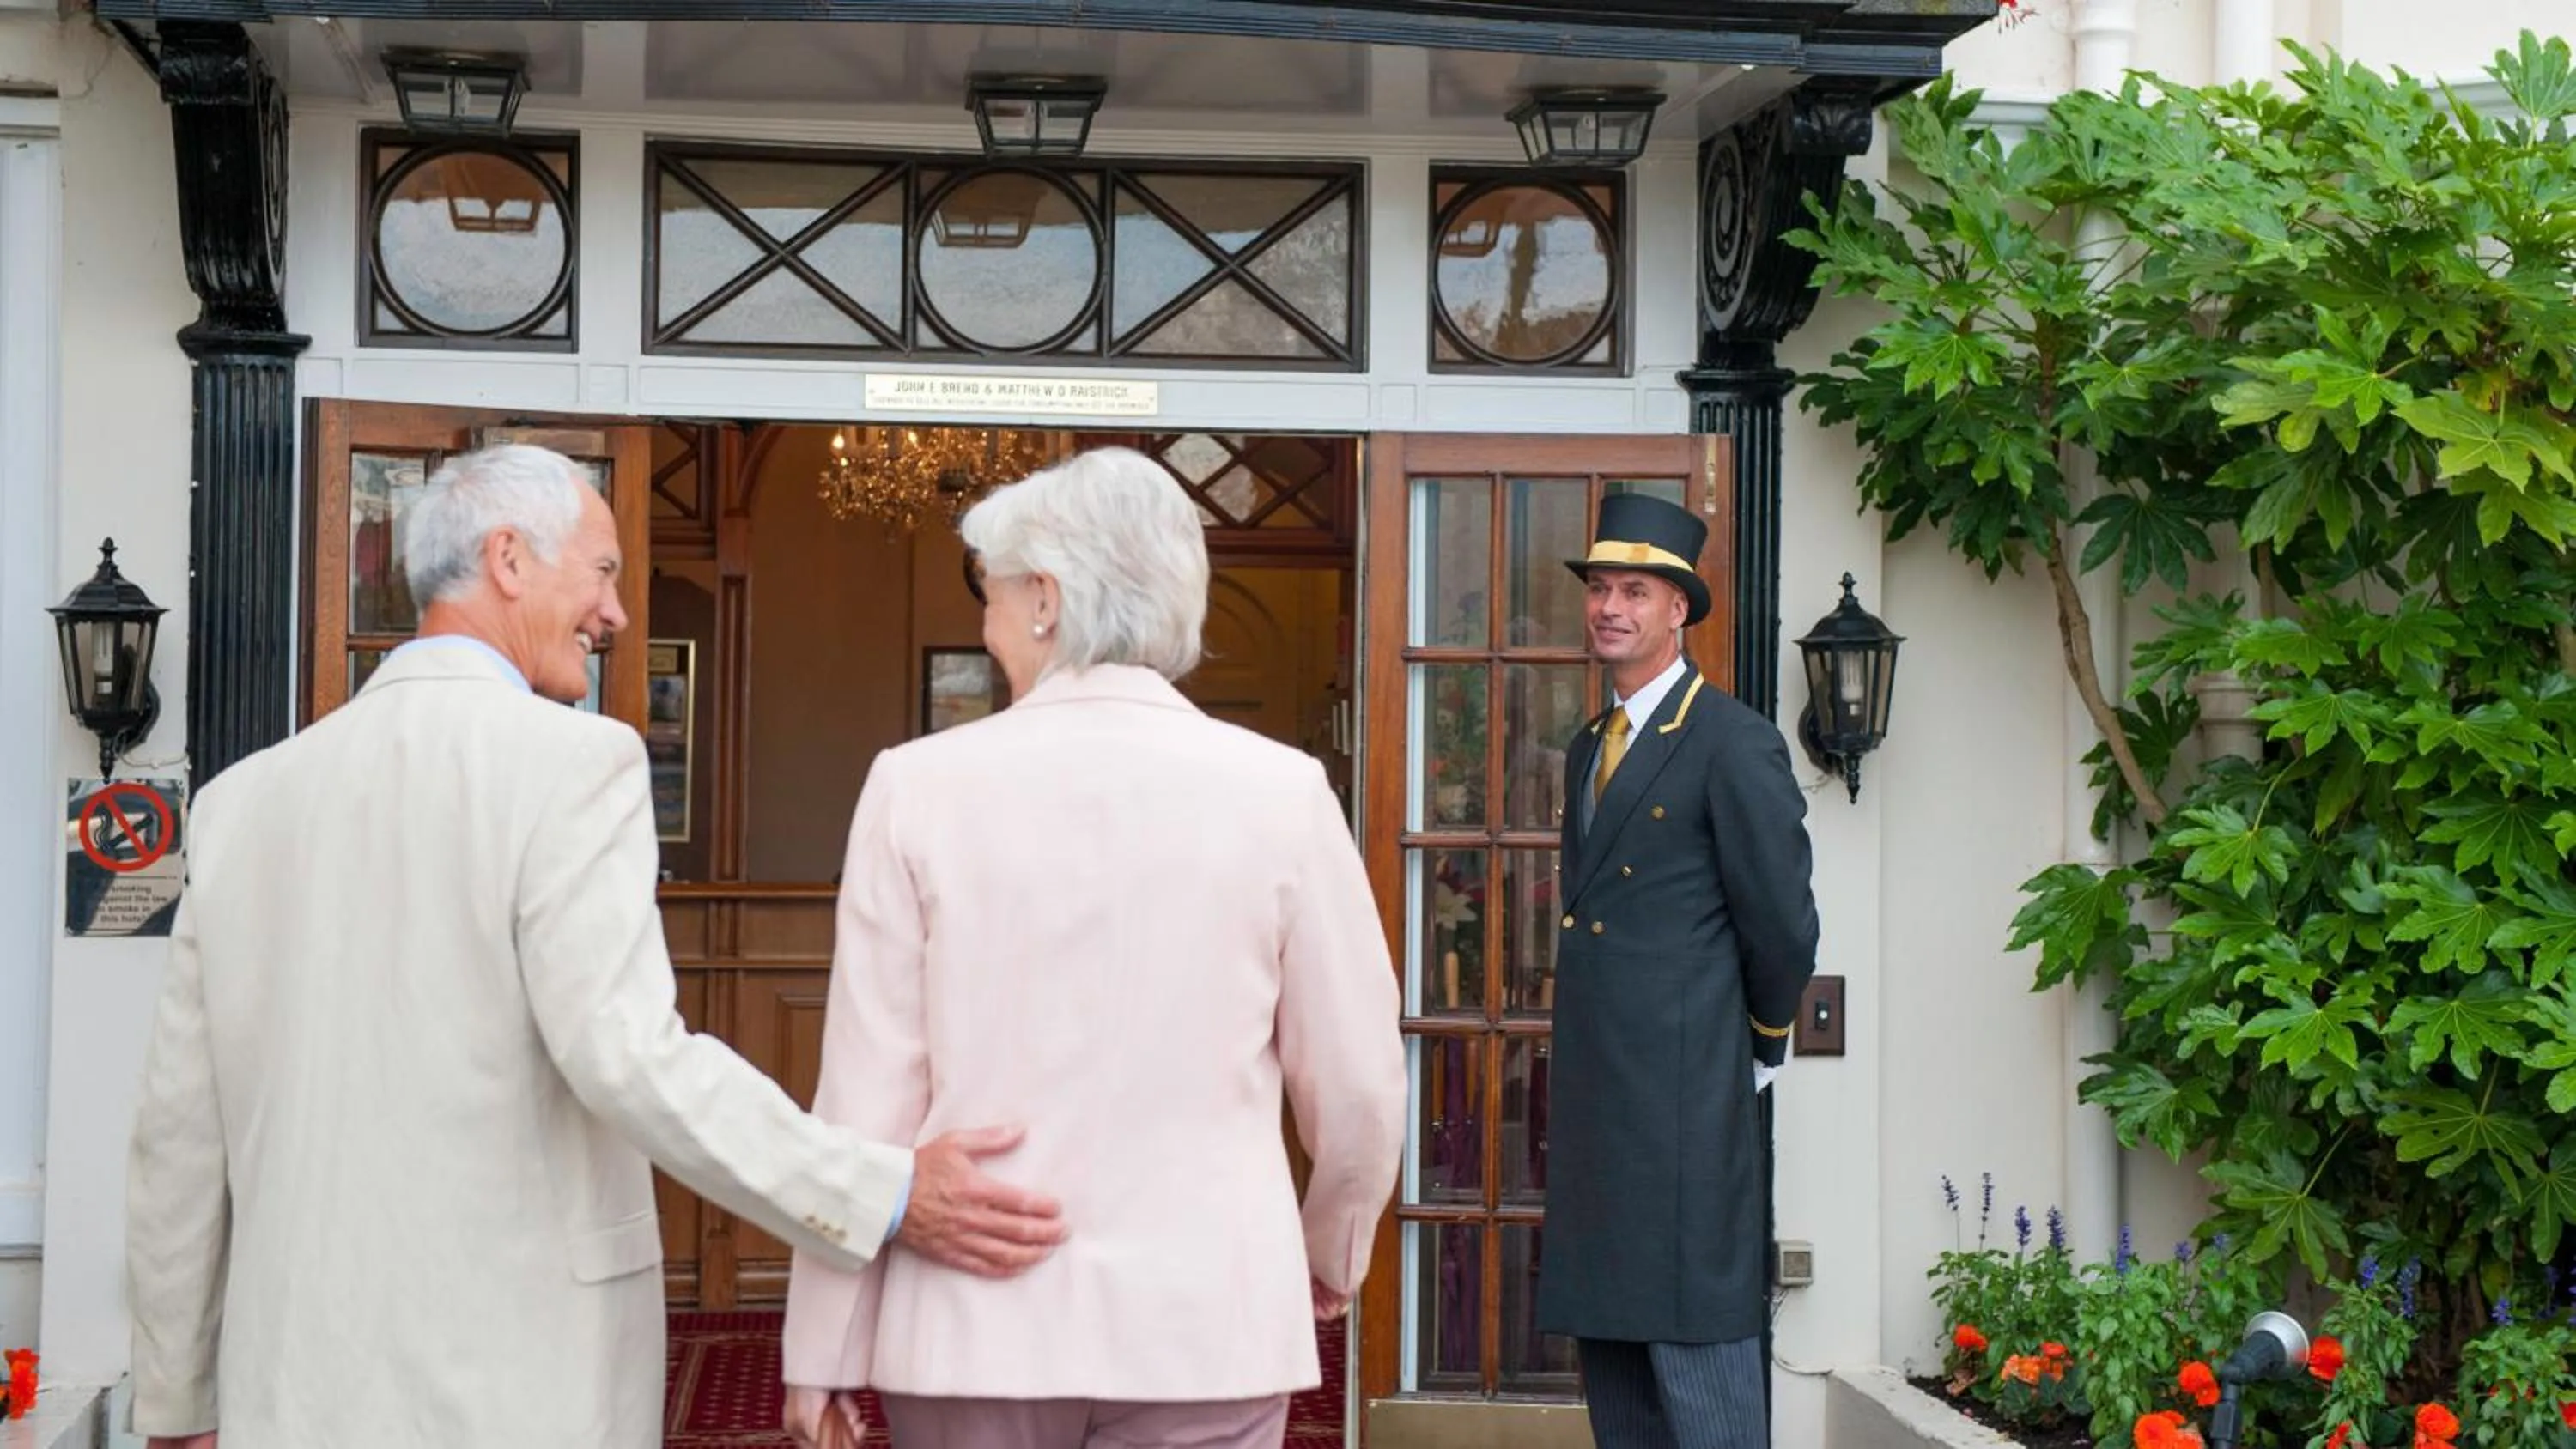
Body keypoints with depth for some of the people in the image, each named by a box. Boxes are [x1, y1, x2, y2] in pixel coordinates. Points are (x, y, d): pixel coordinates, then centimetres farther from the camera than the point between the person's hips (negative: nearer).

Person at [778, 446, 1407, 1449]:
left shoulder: (918, 785, -5)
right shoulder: (1278, 790, -4)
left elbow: (869, 1096, -5)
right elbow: (1359, 1086, 1)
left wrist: (825, 1350, 5)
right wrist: (1332, 1253, 20)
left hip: (974, 1322, 0)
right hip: (1202, 1324, 0)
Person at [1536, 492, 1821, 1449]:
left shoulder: (1734, 745, -9)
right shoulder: (1589, 749, 17)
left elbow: (1783, 927, -8)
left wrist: (1757, 1046, 4)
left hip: (1683, 1107, -8)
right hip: (1593, 1100, 8)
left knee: (1695, 1357, -6)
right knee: (1604, 1345, 12)